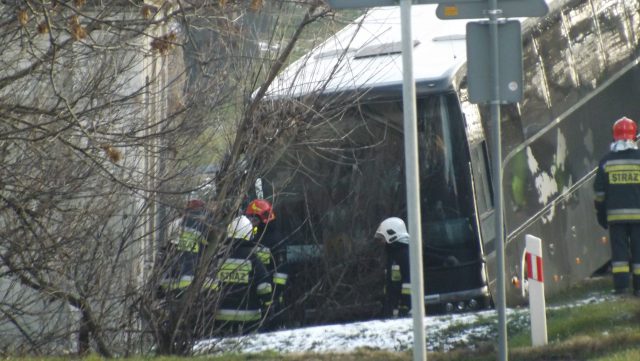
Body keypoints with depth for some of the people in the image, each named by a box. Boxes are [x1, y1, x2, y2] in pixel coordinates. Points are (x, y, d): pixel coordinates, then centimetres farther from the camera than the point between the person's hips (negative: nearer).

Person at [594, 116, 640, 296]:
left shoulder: (606, 161, 3)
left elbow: (599, 191, 6)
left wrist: (601, 213, 14)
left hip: (615, 214, 1)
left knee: (619, 249, 2)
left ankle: (620, 285, -4)